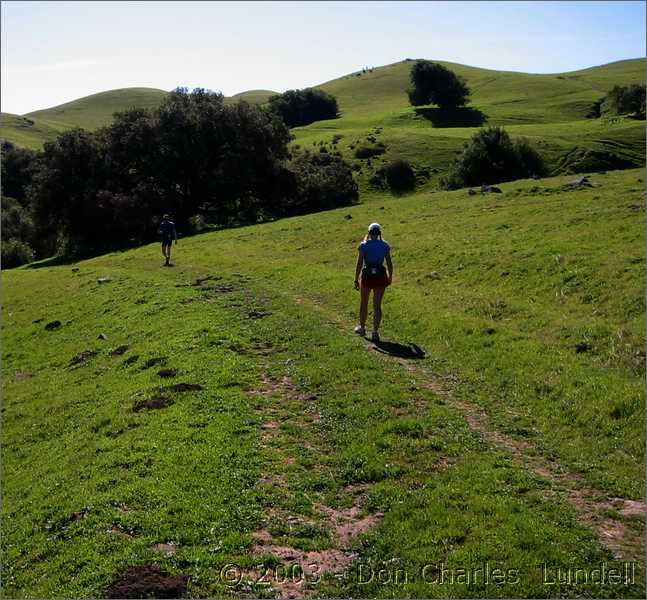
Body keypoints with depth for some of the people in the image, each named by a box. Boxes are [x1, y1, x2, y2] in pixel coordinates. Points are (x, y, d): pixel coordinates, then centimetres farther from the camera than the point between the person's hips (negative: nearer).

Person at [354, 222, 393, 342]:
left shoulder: (363, 245, -7)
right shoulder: (385, 245, 0)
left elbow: (359, 264, -10)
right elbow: (389, 264, 2)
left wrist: (356, 280, -3)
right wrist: (390, 277, 17)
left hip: (367, 277, -1)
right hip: (380, 277, 1)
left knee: (363, 303, 19)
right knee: (377, 306, 7)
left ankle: (362, 328, 34)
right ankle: (375, 332, 0)